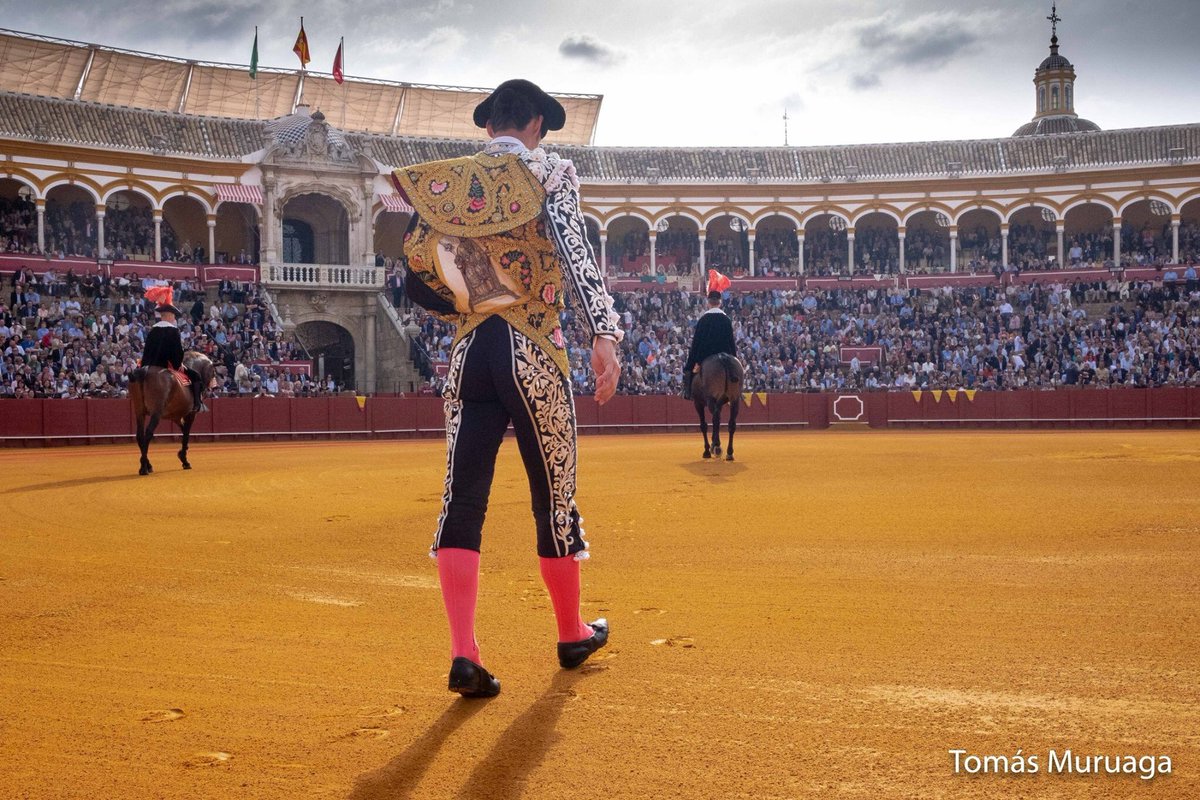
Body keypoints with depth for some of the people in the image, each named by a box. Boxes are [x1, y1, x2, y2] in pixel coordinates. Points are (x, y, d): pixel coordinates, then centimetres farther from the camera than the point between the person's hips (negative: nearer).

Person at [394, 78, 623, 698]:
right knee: (553, 494, 9)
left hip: (468, 351, 4)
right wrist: (603, 332, -21)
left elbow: (419, 281, 11)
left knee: (463, 498, 2)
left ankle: (464, 654, -7)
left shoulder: (444, 183, 13)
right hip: (533, 352, -3)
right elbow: (575, 251, -14)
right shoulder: (549, 171, 1)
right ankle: (572, 634, 25)